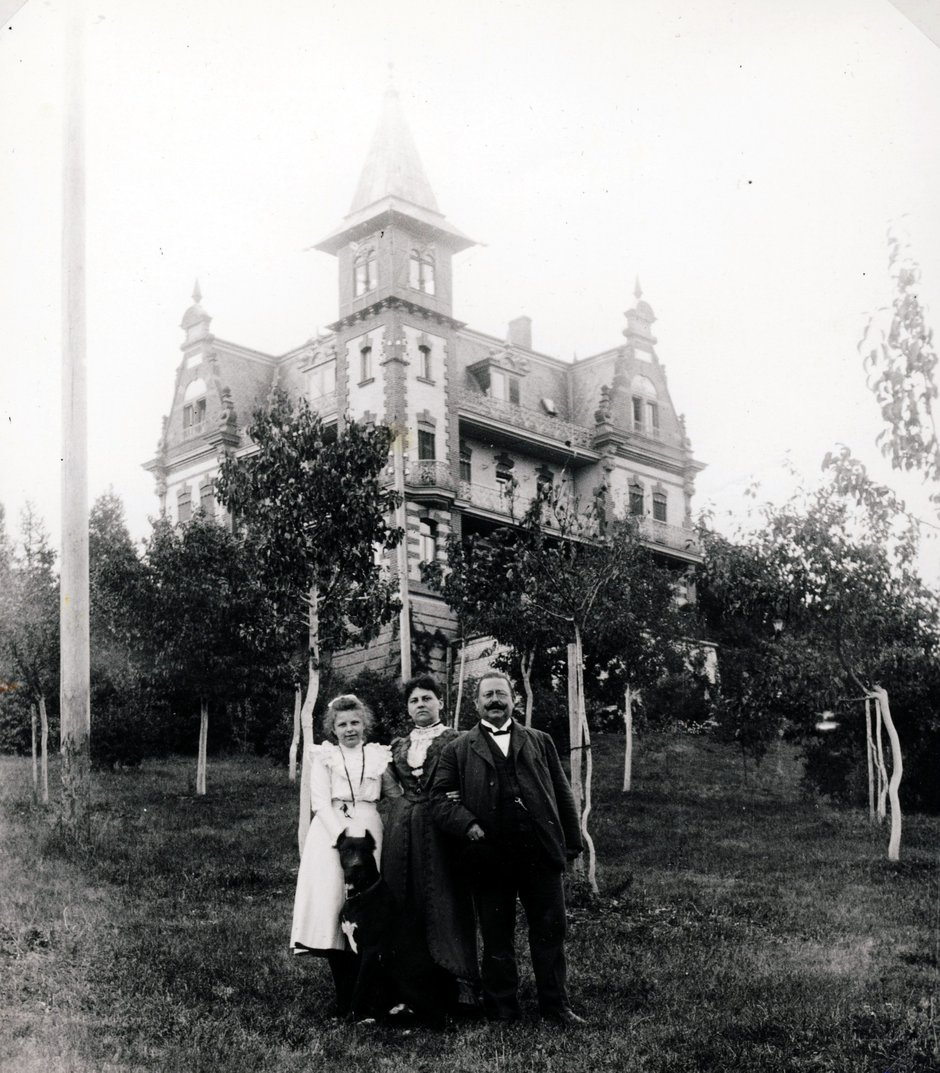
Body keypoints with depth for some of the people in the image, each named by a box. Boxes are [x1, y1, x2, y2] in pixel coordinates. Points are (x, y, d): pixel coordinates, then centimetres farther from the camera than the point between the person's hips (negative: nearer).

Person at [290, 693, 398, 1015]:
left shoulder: (378, 756, 14)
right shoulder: (324, 757, 9)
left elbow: (397, 795, 10)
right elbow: (320, 803, -2)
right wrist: (343, 837, -14)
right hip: (331, 835, -1)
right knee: (333, 909, -8)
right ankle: (345, 1000, -2)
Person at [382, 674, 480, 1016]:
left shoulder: (454, 741, 2)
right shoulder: (398, 747, 16)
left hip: (441, 830, -5)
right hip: (402, 830, 5)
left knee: (444, 904, -6)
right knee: (407, 907, 4)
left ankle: (457, 988, -2)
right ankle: (415, 986, 11)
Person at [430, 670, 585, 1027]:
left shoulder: (539, 741, 15)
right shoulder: (458, 750, 8)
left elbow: (562, 793, 14)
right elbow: (441, 798, 2)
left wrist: (572, 841, 9)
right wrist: (467, 824, -15)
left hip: (540, 854, 1)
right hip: (489, 858, -1)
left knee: (550, 931, 5)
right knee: (496, 939, 7)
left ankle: (556, 1006, 17)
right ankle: (502, 1012, 17)